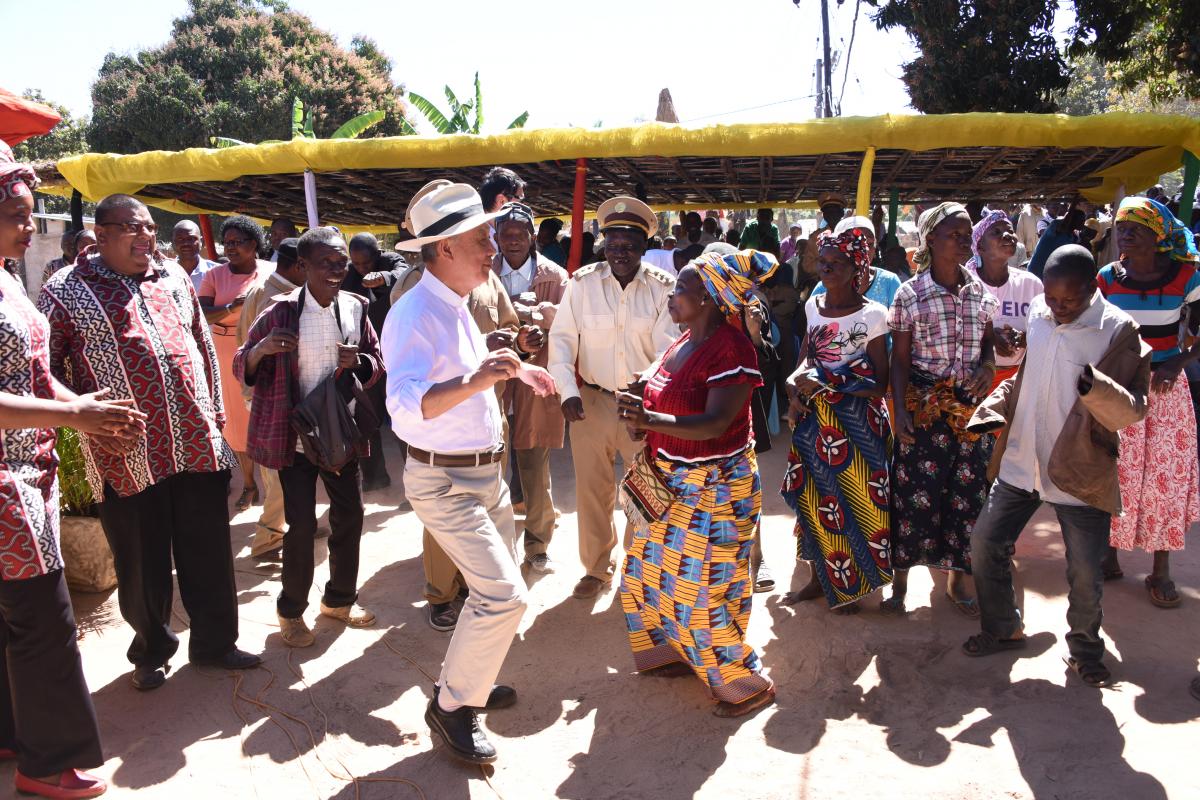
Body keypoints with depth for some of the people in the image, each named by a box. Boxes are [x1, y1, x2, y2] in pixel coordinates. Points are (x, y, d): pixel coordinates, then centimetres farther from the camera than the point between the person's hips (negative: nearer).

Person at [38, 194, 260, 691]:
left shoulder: (174, 277, 11)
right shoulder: (65, 291, -2)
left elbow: (204, 345, 17)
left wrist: (213, 410, 14)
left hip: (197, 446, 4)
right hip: (127, 458, -3)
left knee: (209, 555, 12)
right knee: (142, 565, 10)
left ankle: (214, 641, 29)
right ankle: (151, 651, 31)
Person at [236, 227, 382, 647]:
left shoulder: (355, 308, -1)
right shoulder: (281, 313, -11)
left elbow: (377, 363, 7)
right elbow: (241, 369, -5)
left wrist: (359, 362, -15)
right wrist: (261, 349, -27)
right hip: (295, 435, -4)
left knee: (349, 516, 12)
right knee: (302, 524, -1)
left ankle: (340, 598, 33)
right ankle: (291, 610, 21)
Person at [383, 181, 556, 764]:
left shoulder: (454, 307, 9)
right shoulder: (416, 314, -22)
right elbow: (405, 406, -36)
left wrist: (512, 369, 23)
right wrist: (474, 381, -48)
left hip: (484, 472, 10)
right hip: (444, 481, -10)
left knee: (498, 588, 18)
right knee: (503, 595, -14)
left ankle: (468, 680, 38)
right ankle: (452, 706, 6)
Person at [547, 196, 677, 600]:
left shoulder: (661, 287, -4)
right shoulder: (582, 283, -4)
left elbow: (667, 346, -8)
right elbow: (562, 337, -3)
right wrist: (568, 391, -13)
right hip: (591, 400, 1)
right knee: (591, 489, 11)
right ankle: (596, 568, 30)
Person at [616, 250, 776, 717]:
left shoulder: (730, 350, -22)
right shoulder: (685, 341, 6)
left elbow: (716, 423, -29)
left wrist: (652, 419, -41)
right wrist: (641, 419, -2)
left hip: (714, 488, -10)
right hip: (671, 481, 10)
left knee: (703, 590, -2)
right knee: (650, 570, 18)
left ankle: (747, 685, 18)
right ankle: (678, 653, 39)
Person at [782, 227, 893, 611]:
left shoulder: (872, 314, -10)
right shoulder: (813, 305, 6)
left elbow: (880, 382, -11)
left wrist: (828, 386, -19)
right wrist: (796, 381, -5)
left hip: (855, 421, -5)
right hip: (814, 419, 5)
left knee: (853, 500, 3)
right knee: (812, 496, 10)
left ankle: (852, 583, 21)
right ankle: (819, 577, 27)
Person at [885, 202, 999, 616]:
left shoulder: (981, 294, 6)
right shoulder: (910, 295, -5)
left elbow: (987, 345, 14)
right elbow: (900, 359, -3)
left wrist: (987, 366, -9)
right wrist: (900, 410, -11)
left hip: (971, 406, 4)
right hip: (924, 406, -3)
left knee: (967, 492, 8)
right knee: (914, 492, -1)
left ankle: (957, 579, 24)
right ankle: (900, 579, 15)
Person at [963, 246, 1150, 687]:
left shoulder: (1118, 331, -12)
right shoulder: (1036, 314, 2)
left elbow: (1132, 410, -16)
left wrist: (1097, 388, -36)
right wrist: (992, 409, -1)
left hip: (1081, 472, -4)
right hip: (1020, 463, 5)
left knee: (1085, 573, 4)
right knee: (985, 543, 7)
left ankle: (1085, 649, 30)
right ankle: (1002, 628, 29)